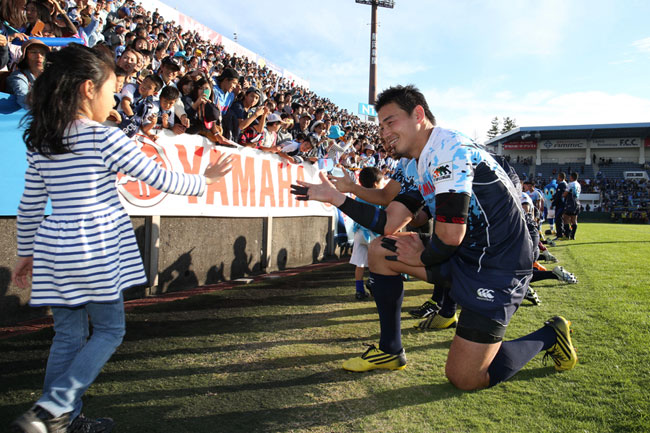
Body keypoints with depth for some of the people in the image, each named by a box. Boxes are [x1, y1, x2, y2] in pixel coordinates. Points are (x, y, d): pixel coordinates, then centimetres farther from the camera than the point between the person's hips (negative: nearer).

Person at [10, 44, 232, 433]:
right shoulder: (105, 139, -11)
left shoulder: (41, 144, 8)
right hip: (95, 249, -6)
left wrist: (26, 253, 22)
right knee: (109, 330, 11)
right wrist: (204, 181, 8)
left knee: (69, 336, 16)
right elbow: (161, 179, -7)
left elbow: (30, 207, 12)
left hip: (54, 248, 7)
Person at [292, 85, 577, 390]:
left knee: (464, 378, -8)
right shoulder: (415, 169, 10)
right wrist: (335, 198, 7)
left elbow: (451, 234, -25)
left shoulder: (448, 148, -20)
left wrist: (422, 257, -5)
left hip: (499, 266, -9)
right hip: (462, 255, 9)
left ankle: (549, 335, 16)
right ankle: (390, 351, 16)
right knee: (379, 249, 3)